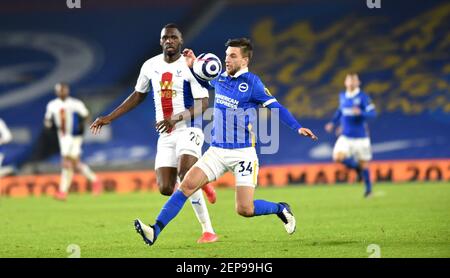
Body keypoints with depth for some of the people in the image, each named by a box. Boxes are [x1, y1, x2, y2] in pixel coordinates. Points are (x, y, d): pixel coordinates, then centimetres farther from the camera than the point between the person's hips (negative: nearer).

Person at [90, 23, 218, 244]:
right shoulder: (150, 66, 7)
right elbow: (138, 95, 22)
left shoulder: (190, 67, -9)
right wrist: (109, 118, 19)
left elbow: (203, 104, -13)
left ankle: (208, 231, -18)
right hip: (165, 135, 5)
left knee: (185, 175, -28)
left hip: (188, 129, -5)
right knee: (165, 189, -7)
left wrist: (177, 118, -28)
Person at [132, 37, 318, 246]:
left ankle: (281, 209, 20)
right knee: (187, 185, -12)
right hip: (216, 151, 5)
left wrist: (297, 127, -22)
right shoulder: (220, 79, 8)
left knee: (245, 210, -10)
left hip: (243, 154, -5)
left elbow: (276, 107, -10)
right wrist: (192, 66, 13)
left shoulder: (251, 82, -9)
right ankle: (155, 231, -15)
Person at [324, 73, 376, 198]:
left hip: (360, 136, -4)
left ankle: (368, 188, 26)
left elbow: (372, 113, -16)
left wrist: (360, 113, -34)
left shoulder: (363, 97, -9)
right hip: (345, 136, 4)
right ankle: (356, 166, 13)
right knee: (338, 157, -17)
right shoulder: (342, 96, 7)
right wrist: (333, 123, 15)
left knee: (363, 163, 4)